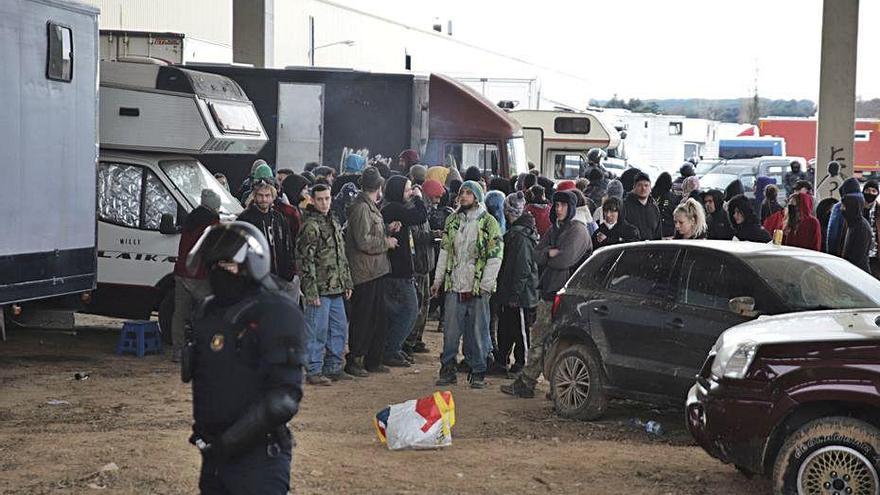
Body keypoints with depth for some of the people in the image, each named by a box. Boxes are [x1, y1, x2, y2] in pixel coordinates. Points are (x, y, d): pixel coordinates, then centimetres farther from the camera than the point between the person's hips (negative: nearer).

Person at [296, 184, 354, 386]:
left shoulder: (334, 222, 15)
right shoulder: (310, 225, -11)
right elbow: (306, 260, -15)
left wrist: (347, 283, 19)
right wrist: (311, 291, -18)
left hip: (336, 288, 8)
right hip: (319, 289, -8)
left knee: (339, 329, 12)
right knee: (317, 331, -3)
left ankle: (333, 368, 22)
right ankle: (313, 371, 4)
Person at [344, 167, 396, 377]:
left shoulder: (372, 206, 15)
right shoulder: (361, 208, -16)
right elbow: (364, 241, -21)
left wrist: (388, 231, 9)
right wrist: (386, 242, -10)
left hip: (377, 271, 10)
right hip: (365, 272, -10)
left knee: (379, 318, 14)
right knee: (362, 318, -3)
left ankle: (373, 360, 22)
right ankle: (353, 361, 5)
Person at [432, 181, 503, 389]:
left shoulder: (489, 223, -3)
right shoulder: (452, 221, 12)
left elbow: (495, 256, -6)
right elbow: (445, 251, 17)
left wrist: (485, 285, -12)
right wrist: (438, 280, 12)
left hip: (478, 288, -4)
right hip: (454, 286, 4)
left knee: (478, 332, 1)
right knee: (451, 331, 4)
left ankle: (478, 373, 10)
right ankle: (448, 370, 13)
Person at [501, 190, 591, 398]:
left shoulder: (577, 231, -6)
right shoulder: (553, 230, 19)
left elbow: (565, 260, -17)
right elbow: (538, 255, 9)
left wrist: (548, 255, 0)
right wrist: (551, 252, -10)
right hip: (548, 292, 8)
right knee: (538, 338, 8)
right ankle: (525, 383, 12)